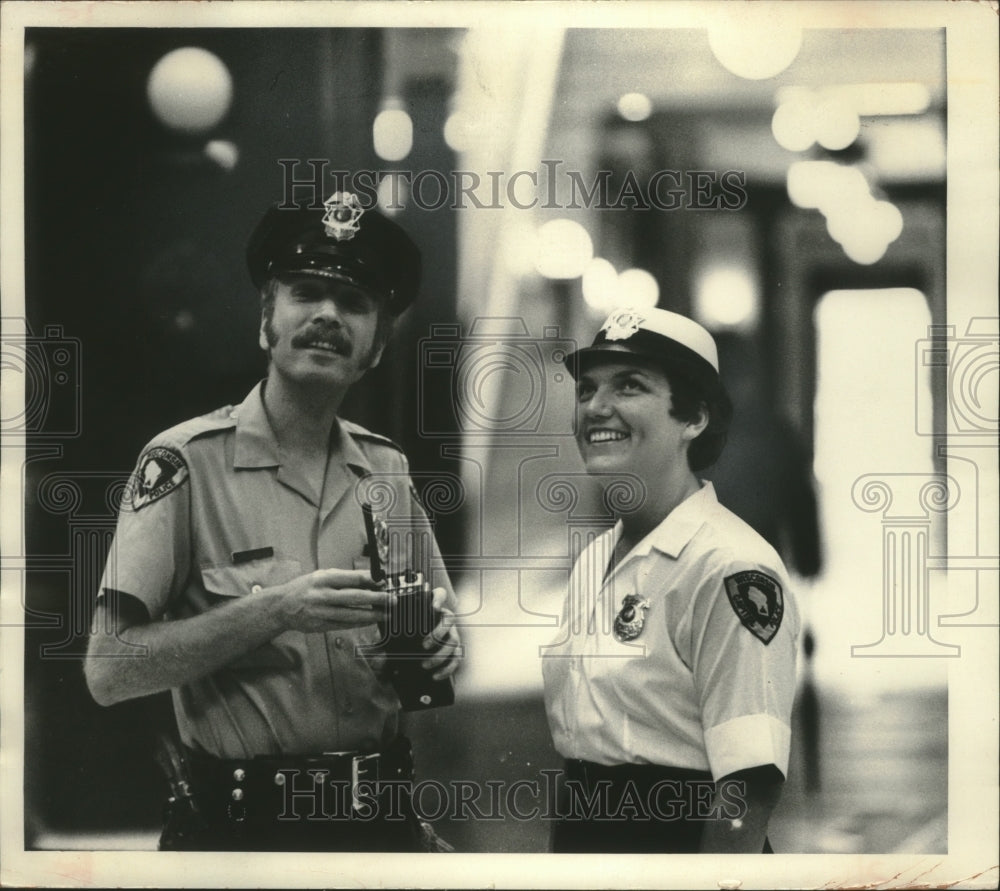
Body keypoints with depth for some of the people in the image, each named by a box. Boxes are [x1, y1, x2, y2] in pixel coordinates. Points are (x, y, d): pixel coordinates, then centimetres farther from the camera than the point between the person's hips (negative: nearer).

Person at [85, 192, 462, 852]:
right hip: (238, 826, -4)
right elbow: (109, 671, -16)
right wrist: (274, 612, -25)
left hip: (382, 820, 5)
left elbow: (437, 623, 15)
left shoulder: (388, 470, 5)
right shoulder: (186, 462, -10)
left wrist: (440, 643, -8)